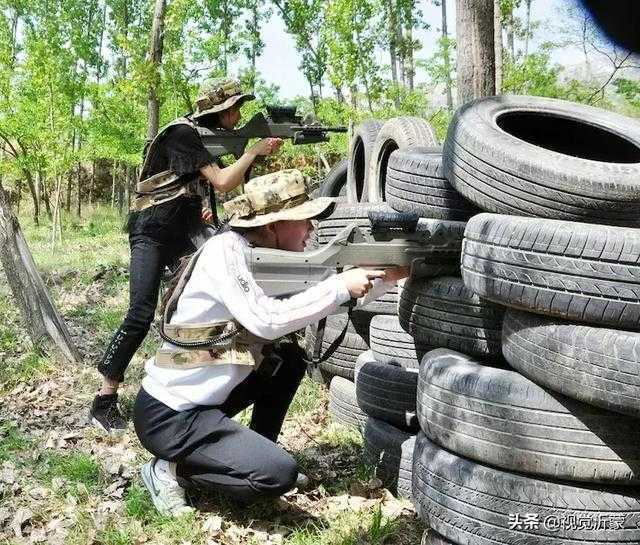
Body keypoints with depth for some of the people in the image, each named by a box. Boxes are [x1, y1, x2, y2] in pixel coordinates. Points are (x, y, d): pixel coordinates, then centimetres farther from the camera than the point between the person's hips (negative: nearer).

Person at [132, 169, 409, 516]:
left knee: (289, 359, 13)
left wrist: (389, 275, -4)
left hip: (202, 401, 9)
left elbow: (337, 301, 9)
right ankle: (170, 471, 0)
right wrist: (341, 286, -25)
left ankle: (257, 454, 19)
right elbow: (267, 321, -32)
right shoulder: (225, 251, -20)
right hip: (168, 416, -9)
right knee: (279, 474, -16)